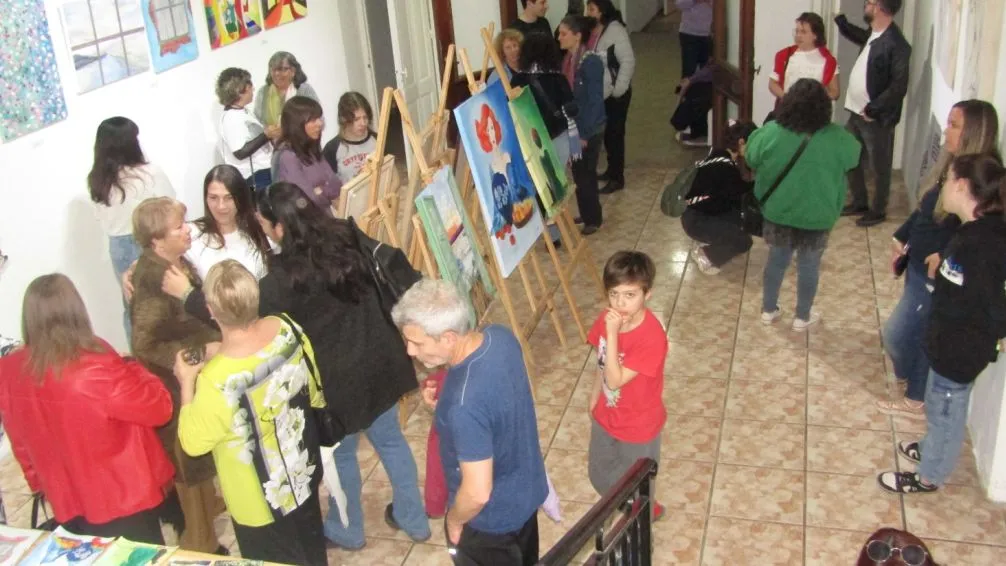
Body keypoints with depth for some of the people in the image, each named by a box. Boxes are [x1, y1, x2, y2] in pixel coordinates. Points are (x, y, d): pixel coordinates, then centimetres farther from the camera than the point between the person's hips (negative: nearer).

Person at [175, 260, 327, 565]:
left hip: (261, 501, -5)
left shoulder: (217, 380, -37)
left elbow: (193, 442, -18)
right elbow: (314, 393, -1)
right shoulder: (287, 329, -19)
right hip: (303, 472, 5)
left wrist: (187, 383, -10)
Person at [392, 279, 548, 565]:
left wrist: (454, 521, -11)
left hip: (491, 519, -7)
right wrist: (447, 403, -3)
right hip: (527, 489, 7)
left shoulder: (465, 406, -40)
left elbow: (478, 494, -31)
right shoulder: (501, 336, -16)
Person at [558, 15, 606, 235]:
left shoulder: (591, 62, -19)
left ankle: (593, 219, 19)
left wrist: (584, 133, -20)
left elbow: (595, 101, -20)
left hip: (589, 130, -7)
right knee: (578, 173, 15)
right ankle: (585, 215, 30)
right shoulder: (567, 59, 3)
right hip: (572, 127, 7)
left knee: (585, 174, 4)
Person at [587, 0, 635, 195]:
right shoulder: (590, 29, 6)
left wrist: (618, 90, -19)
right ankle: (612, 170, 31)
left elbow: (628, 61, -19)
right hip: (598, 93, 7)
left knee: (615, 134, -1)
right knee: (605, 133, 16)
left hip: (615, 94, -7)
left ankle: (617, 178, 7)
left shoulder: (615, 30, -16)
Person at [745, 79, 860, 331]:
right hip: (816, 219, -1)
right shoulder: (836, 138, -18)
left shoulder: (771, 133, -17)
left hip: (777, 214, 1)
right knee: (808, 267, 18)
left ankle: (769, 310, 36)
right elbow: (854, 156, 3)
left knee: (776, 261, 21)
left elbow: (750, 158, 0)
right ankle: (802, 317, 33)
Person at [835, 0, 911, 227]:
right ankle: (859, 203, 35)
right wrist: (840, 19, 22)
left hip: (876, 119, -9)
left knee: (880, 167, 7)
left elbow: (899, 87, -23)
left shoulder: (896, 44, -21)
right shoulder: (873, 35, 6)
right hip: (856, 113, 9)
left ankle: (878, 211, 20)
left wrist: (872, 109, -20)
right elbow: (858, 36, 33)